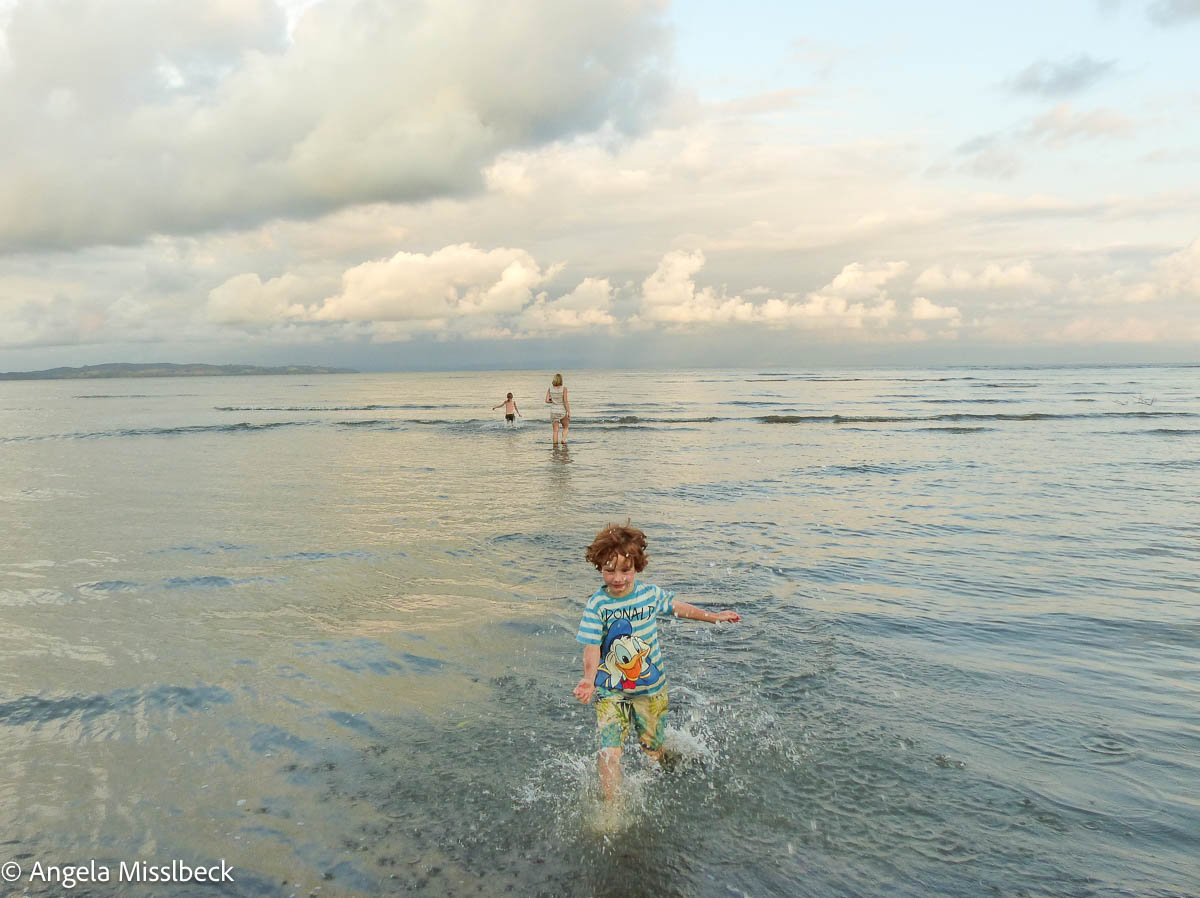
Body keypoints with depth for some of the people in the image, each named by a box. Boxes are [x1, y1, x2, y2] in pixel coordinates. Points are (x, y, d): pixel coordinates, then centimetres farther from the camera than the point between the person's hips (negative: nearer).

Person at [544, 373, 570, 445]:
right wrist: (569, 412, -10)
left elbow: (547, 401, -4)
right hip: (562, 411, -2)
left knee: (555, 431, 8)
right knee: (565, 427, 20)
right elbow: (565, 401, -16)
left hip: (553, 411, 2)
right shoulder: (564, 389, -12)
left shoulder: (550, 388, -3)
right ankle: (563, 441, 0)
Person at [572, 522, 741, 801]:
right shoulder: (596, 605, -16)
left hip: (651, 686, 2)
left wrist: (715, 616, 20)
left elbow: (677, 607, 11)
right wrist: (588, 679, -39)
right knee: (610, 751, -13)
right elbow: (592, 647, -21)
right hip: (610, 690, -2)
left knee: (654, 746, 16)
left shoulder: (651, 594, -8)